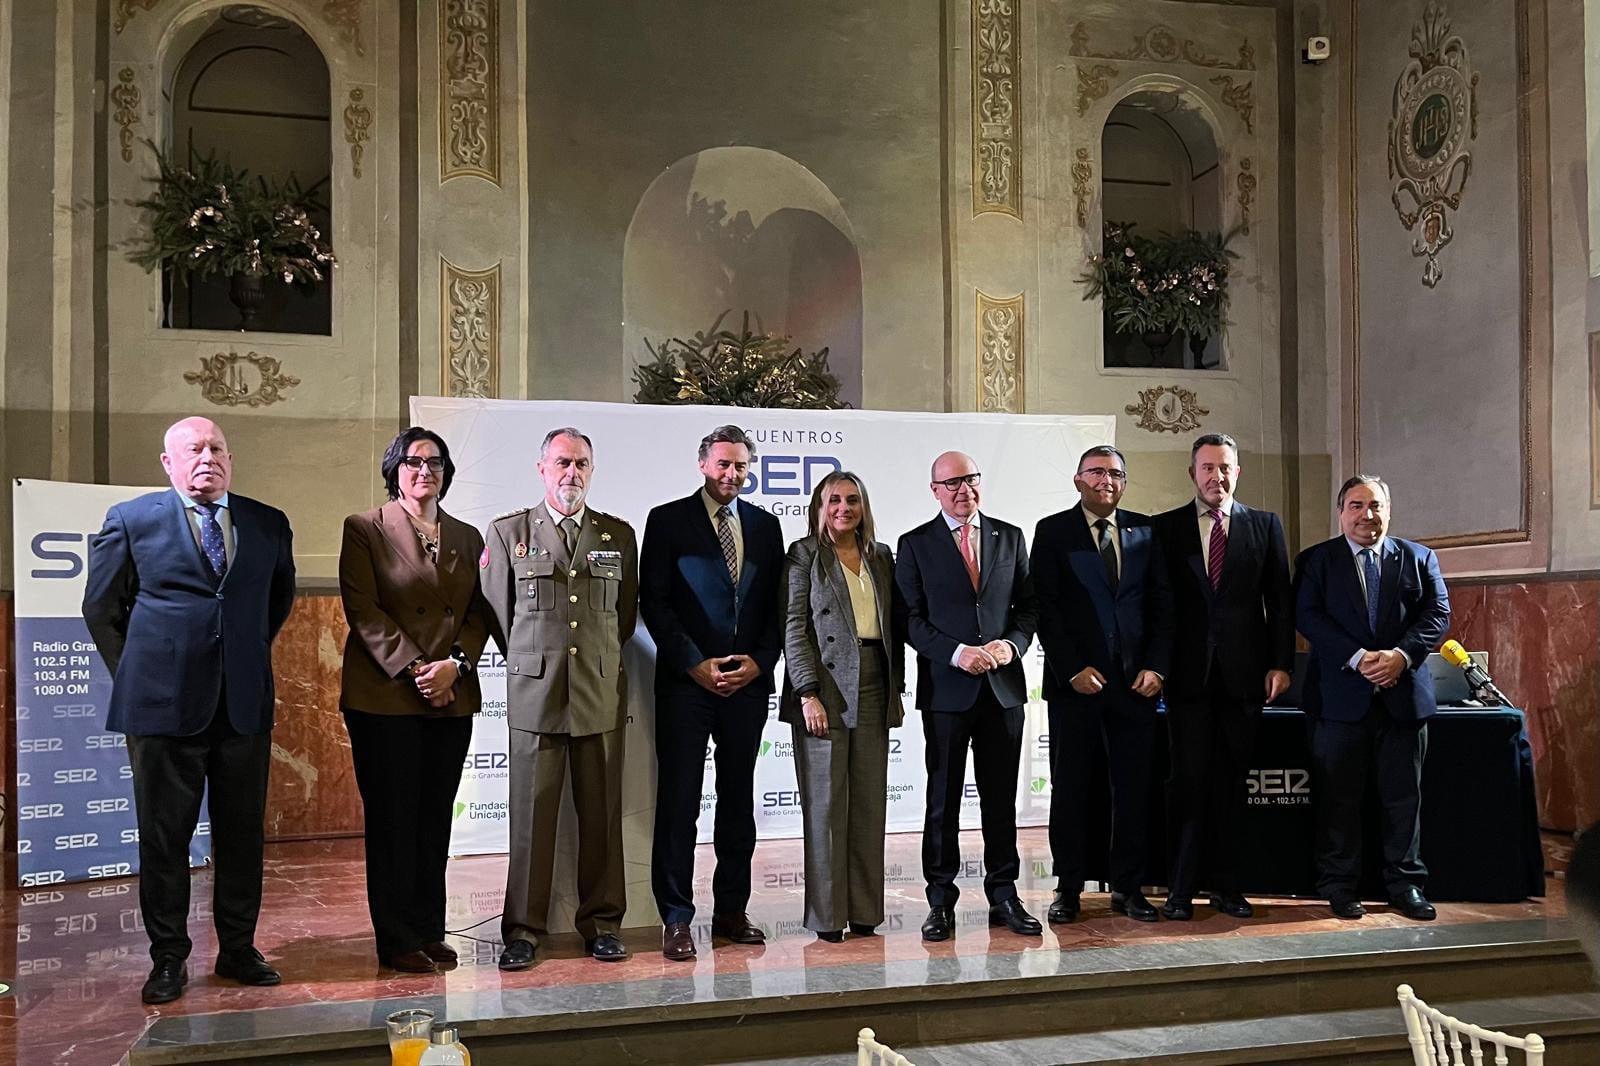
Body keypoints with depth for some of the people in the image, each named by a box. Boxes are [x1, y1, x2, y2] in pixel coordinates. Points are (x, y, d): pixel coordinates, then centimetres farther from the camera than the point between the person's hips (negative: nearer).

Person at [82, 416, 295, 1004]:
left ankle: (238, 949, 21)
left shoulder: (268, 524, 7)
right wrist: (135, 675, 7)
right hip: (163, 706, -2)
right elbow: (101, 608, 9)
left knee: (243, 833, 8)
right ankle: (168, 958, 16)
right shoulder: (131, 520, 1)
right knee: (163, 836, 4)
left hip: (244, 706, 3)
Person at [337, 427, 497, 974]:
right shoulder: (365, 529, 1)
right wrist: (413, 670, -14)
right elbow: (363, 611, -7)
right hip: (385, 697, -4)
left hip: (452, 697, 4)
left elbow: (480, 613, 10)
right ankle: (396, 942, 8)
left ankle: (429, 931, 17)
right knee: (392, 819, 1)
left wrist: (455, 664, -8)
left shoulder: (467, 537, 14)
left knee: (436, 816, 8)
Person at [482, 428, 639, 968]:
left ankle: (602, 923, 16)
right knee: (531, 813, 1)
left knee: (601, 813, 5)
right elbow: (497, 611, 10)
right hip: (534, 695, -1)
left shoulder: (619, 535, 9)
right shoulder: (508, 532, 5)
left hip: (602, 695, 1)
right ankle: (523, 929, 11)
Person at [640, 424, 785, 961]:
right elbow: (654, 602, -4)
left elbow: (777, 604, 12)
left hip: (749, 680, 4)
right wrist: (695, 664, -10)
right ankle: (676, 919, 3)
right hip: (685, 681, -4)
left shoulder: (765, 525, 13)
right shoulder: (668, 520, 1)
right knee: (678, 801, -3)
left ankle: (731, 910, 18)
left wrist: (759, 662, -3)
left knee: (738, 800, 9)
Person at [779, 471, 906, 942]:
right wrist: (808, 693, -14)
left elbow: (896, 625, 17)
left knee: (870, 802, 6)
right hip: (825, 689, -5)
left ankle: (864, 910, 14)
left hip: (873, 690, 5)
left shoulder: (881, 557, 15)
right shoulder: (804, 555, 0)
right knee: (826, 803, -1)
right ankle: (826, 915, 7)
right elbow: (793, 629, -6)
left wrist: (896, 689, 11)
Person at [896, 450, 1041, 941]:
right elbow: (912, 620, -3)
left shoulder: (1010, 538, 11)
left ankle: (1004, 897, 18)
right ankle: (941, 902, 12)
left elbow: (1029, 605, 10)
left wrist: (1011, 644, -8)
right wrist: (957, 653, -15)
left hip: (1003, 684, 3)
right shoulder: (915, 545, 2)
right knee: (943, 799, 4)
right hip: (946, 688, -2)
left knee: (1001, 798, 8)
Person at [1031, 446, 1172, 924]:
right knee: (1070, 788, 4)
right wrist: (1073, 669, -11)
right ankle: (1068, 888, 13)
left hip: (1136, 681, 3)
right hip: (1075, 681, -2)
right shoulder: (1053, 531, 1)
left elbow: (1162, 602, 8)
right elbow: (1045, 607, -4)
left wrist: (1156, 666, -2)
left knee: (1133, 786, 6)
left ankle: (1128, 887, 16)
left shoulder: (1143, 530, 10)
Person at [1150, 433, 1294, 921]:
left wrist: (1280, 663, -1)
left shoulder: (1265, 526, 9)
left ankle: (1226, 884, 17)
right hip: (1188, 674, -1)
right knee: (1189, 780, -1)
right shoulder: (1165, 528, 5)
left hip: (1243, 674, 1)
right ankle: (1181, 888, 7)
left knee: (1232, 781, 7)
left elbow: (1280, 601, 7)